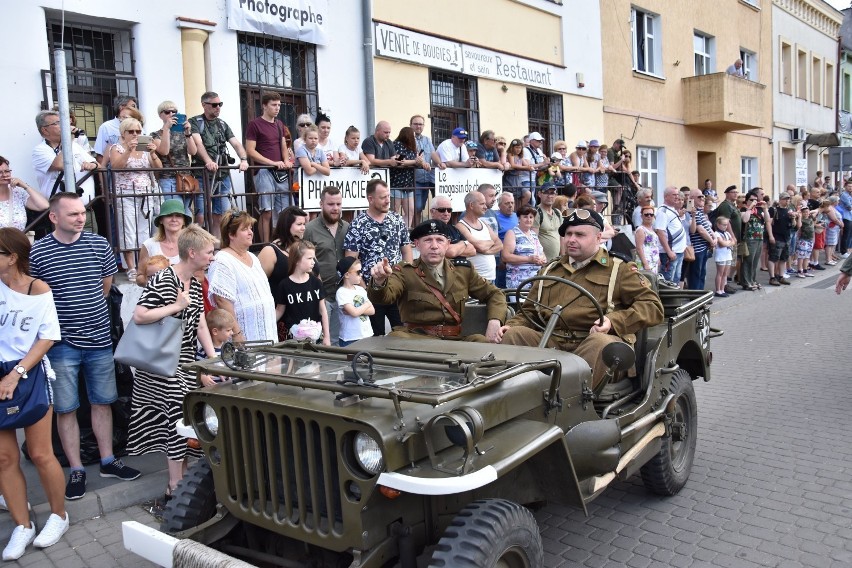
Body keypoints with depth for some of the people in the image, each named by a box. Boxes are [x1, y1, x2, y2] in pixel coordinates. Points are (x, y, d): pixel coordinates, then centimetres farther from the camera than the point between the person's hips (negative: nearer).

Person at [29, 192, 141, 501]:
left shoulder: (99, 244, -1)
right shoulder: (36, 252, -7)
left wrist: (86, 310, 10)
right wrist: (60, 320, -2)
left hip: (99, 339, 2)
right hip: (61, 344, -2)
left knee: (102, 402, 13)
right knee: (65, 409, 6)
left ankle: (108, 461, 26)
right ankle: (76, 470, 19)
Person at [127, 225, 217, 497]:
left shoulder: (196, 285, 11)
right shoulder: (162, 280, -16)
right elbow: (138, 317, -23)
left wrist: (214, 359, 5)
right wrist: (176, 306, -20)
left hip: (187, 363, 8)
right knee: (178, 419, -7)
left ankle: (183, 479, 21)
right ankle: (175, 487, 3)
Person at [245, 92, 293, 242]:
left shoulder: (280, 124, 18)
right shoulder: (255, 125, -2)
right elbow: (250, 151, -7)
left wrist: (286, 161, 2)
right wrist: (272, 162, -14)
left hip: (281, 172, 6)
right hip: (264, 172, -6)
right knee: (267, 211, -10)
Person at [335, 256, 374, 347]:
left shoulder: (360, 289, 9)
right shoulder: (341, 292, -9)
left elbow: (372, 311, 3)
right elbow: (354, 313, -19)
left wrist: (358, 310, -14)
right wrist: (367, 304, -4)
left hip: (367, 335, 6)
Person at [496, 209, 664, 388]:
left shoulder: (618, 269, 11)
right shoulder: (549, 271, 24)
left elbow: (652, 305, 1)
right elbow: (529, 311, 27)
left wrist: (614, 322, -16)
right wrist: (512, 325, 4)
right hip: (552, 342, 4)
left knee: (600, 343, -38)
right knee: (513, 335, -20)